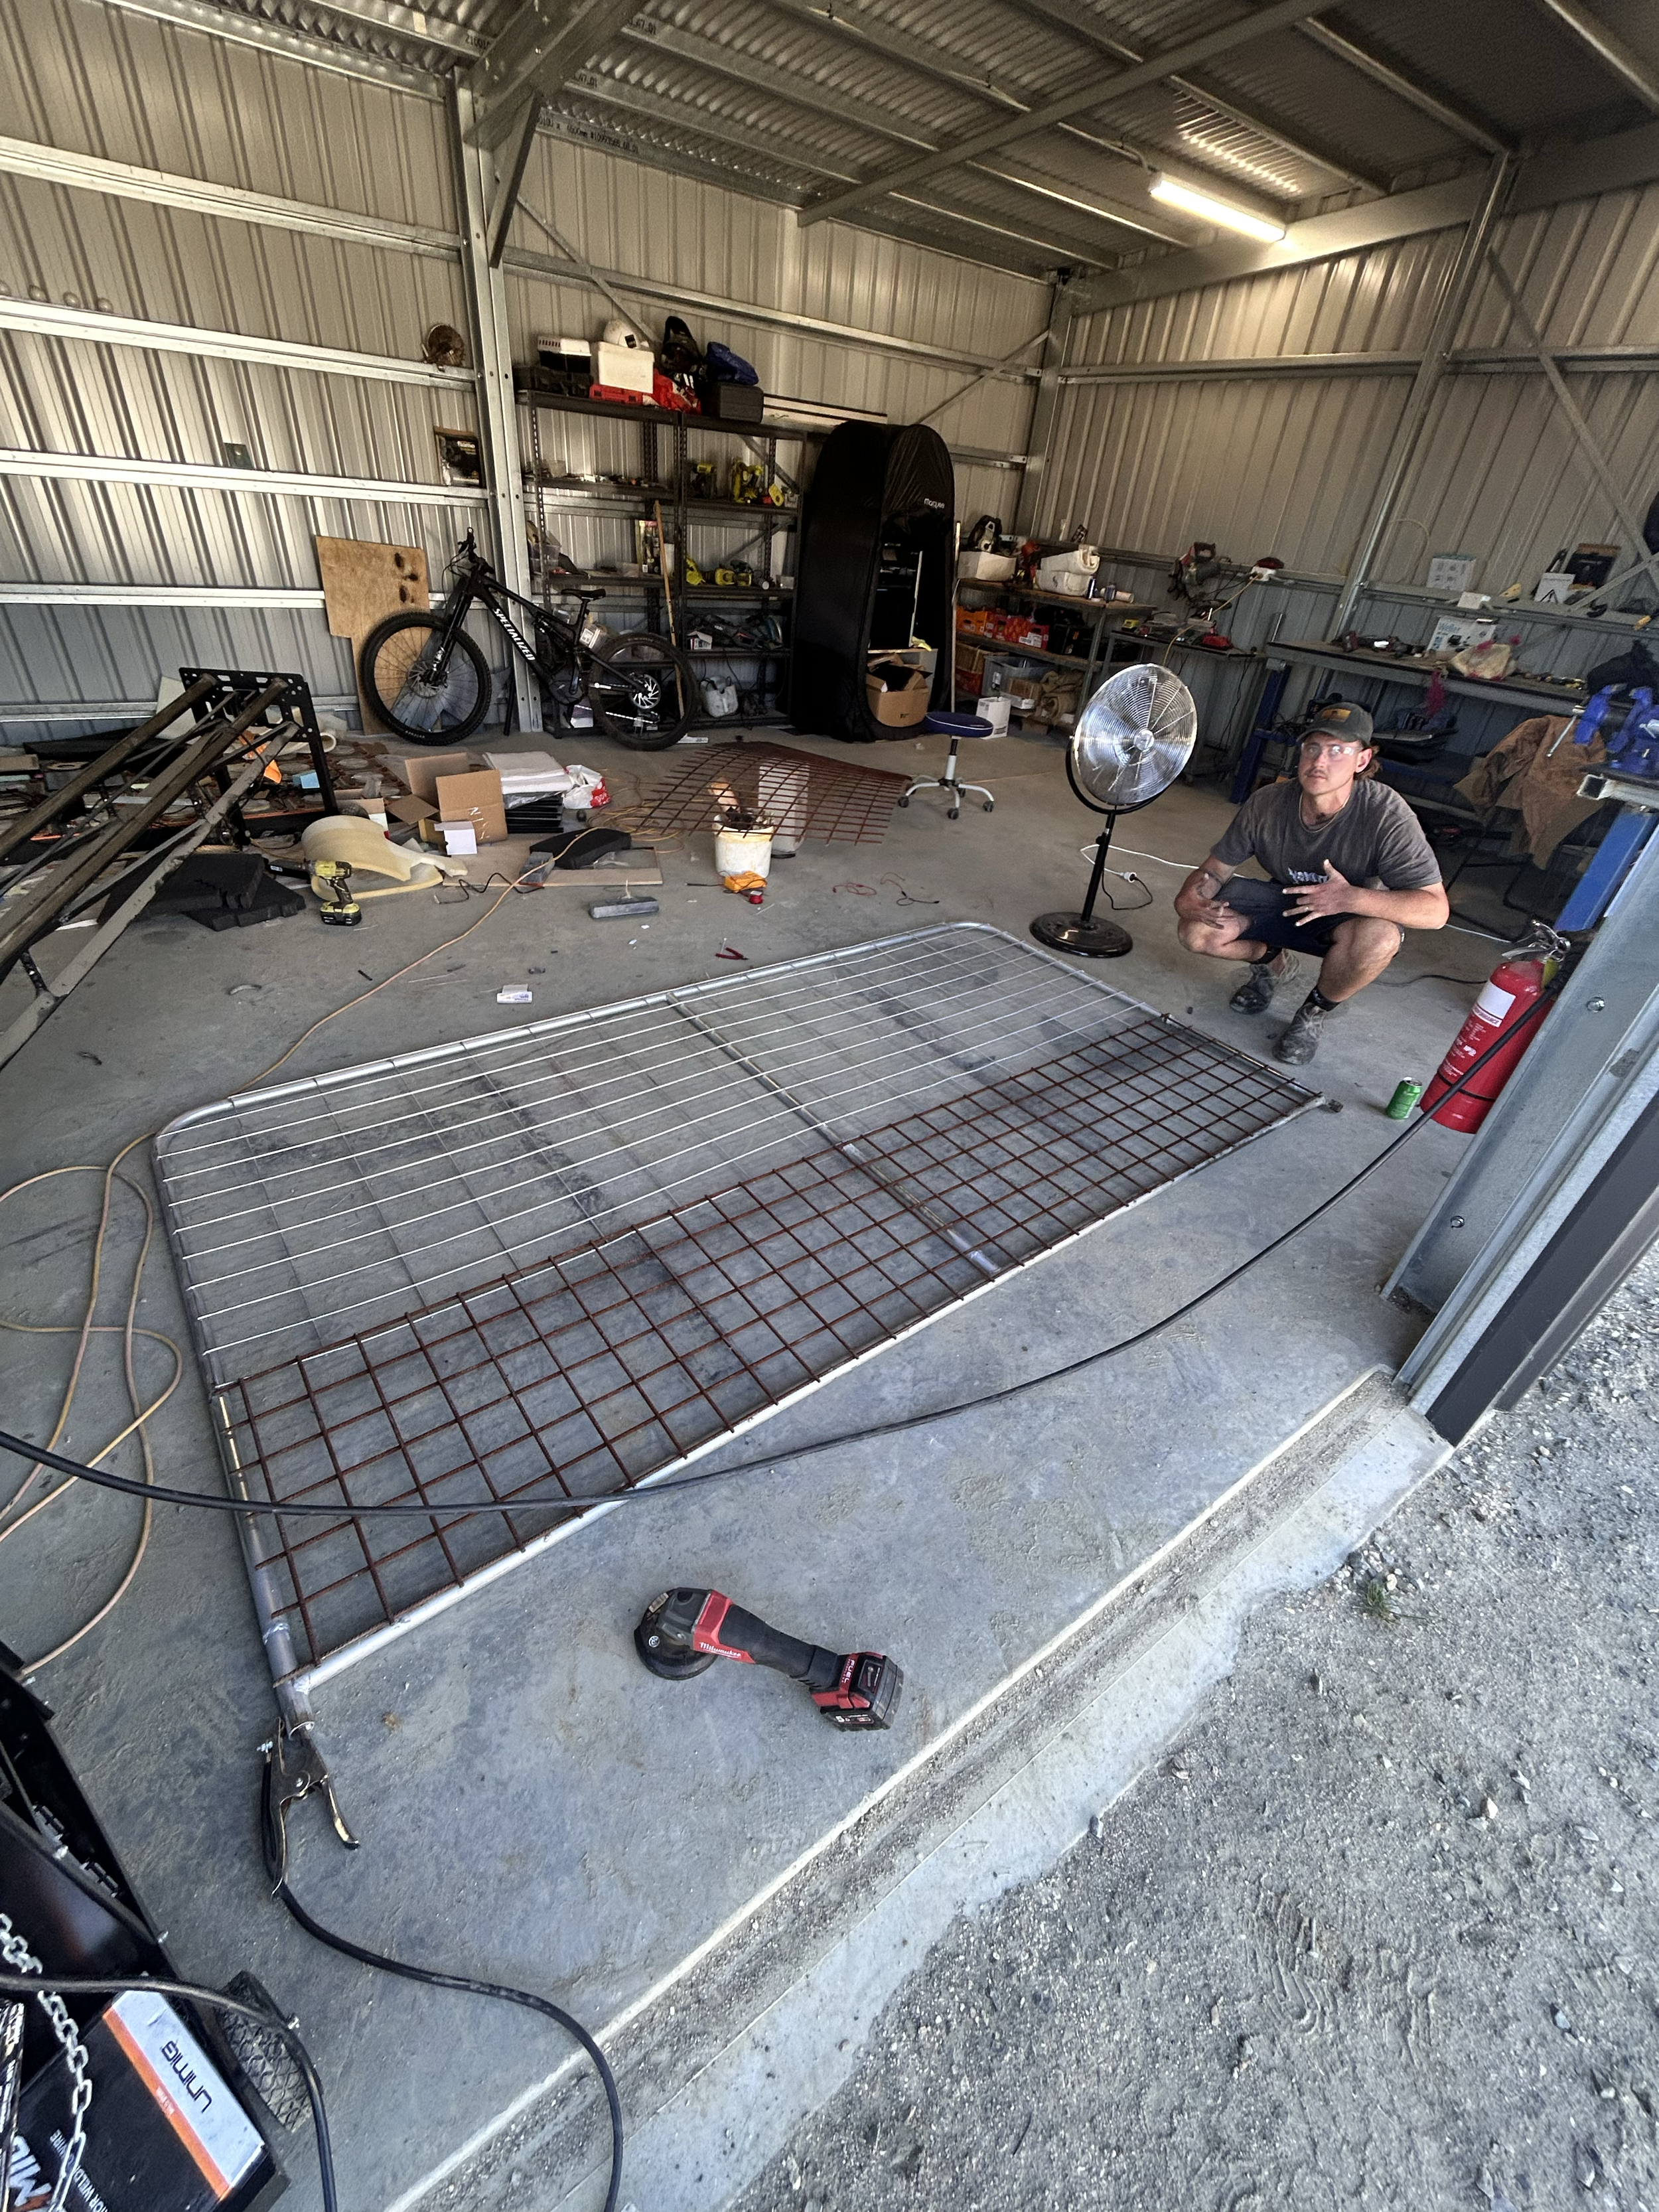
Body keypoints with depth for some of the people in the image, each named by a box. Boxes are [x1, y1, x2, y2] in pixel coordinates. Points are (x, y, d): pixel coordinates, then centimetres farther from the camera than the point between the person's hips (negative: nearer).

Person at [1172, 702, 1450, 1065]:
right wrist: (1189, 898, -31)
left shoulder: (1386, 814, -28)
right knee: (1196, 932, -19)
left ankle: (1318, 1010, -4)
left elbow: (1435, 910, -31)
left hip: (1358, 915, -3)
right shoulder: (1267, 803, -18)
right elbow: (1217, 869, -7)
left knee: (1378, 938, -39)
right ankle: (1273, 963, 16)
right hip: (1286, 904, 3)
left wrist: (1351, 898, -48)